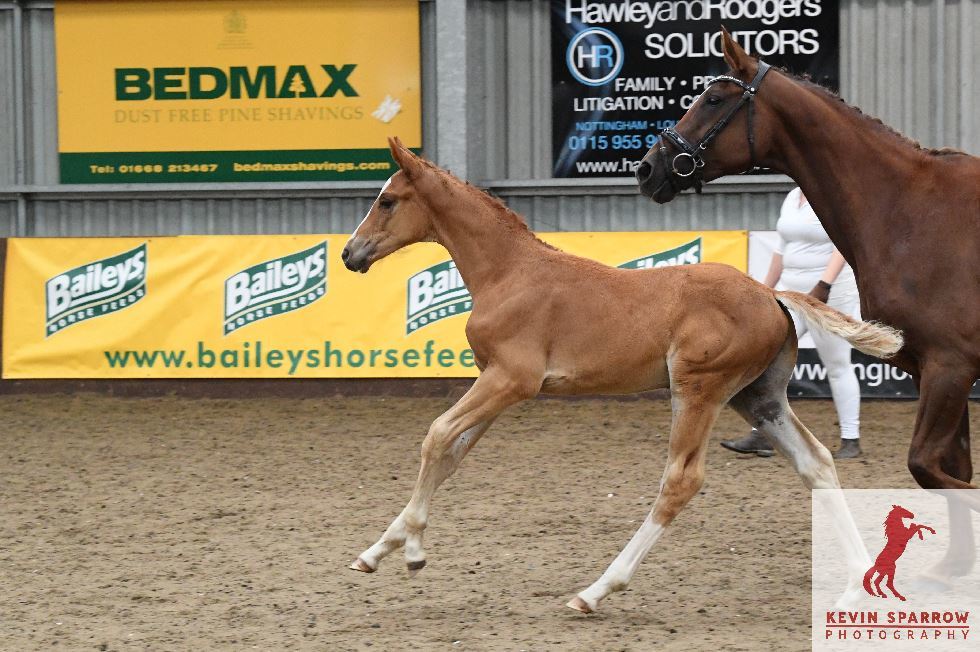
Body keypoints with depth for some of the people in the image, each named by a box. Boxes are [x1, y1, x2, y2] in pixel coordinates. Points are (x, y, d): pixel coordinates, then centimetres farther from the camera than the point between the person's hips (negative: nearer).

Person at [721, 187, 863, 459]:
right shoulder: (793, 198, 14)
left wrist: (824, 285, -35)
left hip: (829, 295, -7)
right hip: (793, 292, 8)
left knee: (838, 366, 0)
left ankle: (851, 440, 10)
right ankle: (762, 434, -2)